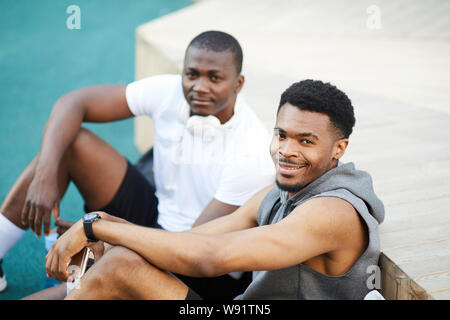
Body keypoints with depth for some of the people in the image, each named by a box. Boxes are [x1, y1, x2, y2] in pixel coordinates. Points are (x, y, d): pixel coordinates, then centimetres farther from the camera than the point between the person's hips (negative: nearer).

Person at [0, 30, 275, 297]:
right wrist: (45, 174, -25)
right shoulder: (168, 91, -13)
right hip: (156, 216, 6)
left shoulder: (256, 154, -26)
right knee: (70, 141, -8)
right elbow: (72, 103, -10)